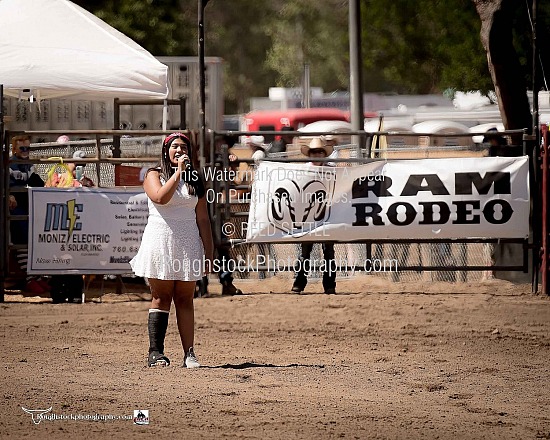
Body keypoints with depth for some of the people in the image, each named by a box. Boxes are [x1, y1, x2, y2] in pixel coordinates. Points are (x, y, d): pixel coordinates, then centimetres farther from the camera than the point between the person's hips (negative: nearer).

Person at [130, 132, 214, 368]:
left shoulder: (195, 179, 13)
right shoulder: (154, 175, 3)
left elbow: (202, 218, 11)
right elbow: (160, 197, -20)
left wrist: (209, 251, 7)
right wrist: (178, 173, -15)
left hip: (188, 243, 3)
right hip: (161, 241, -3)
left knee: (185, 300, 2)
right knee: (161, 298, -5)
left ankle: (189, 354, 0)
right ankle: (155, 352, -5)